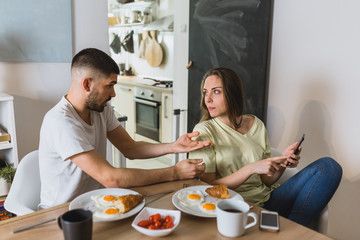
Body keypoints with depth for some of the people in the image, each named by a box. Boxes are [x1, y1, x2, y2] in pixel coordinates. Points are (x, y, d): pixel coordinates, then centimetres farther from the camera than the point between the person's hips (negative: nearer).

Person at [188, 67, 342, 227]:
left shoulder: (257, 125, 9)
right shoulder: (204, 130, -4)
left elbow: (266, 181, 12)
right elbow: (208, 187, -11)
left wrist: (282, 162, -8)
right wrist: (251, 168, -20)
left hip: (266, 201, 6)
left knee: (328, 166, -9)